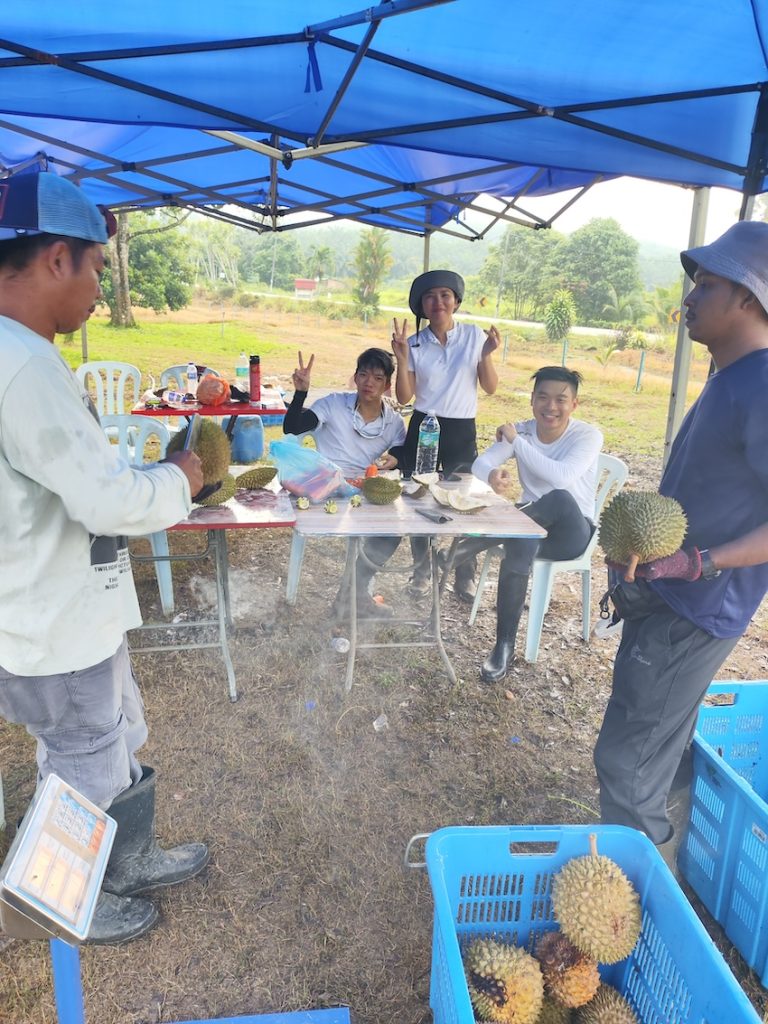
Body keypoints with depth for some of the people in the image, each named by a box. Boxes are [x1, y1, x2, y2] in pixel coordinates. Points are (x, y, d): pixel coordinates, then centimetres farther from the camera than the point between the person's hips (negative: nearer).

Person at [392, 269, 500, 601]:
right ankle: (421, 572, 24)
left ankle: (465, 578, 17)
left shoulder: (475, 335, 0)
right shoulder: (414, 344, 1)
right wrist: (402, 359, -14)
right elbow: (404, 397, -2)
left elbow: (490, 388, 0)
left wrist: (486, 355, -16)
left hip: (462, 431, -1)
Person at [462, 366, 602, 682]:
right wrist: (493, 475, -37)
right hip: (532, 522, 3)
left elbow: (561, 477, -30)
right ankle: (505, 645, -25)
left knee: (560, 499, -38)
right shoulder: (521, 430, -1)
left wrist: (516, 441, -24)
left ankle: (473, 545, -29)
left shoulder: (588, 436, -13)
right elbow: (480, 464, -12)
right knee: (521, 543, -35)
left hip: (571, 531, -2)